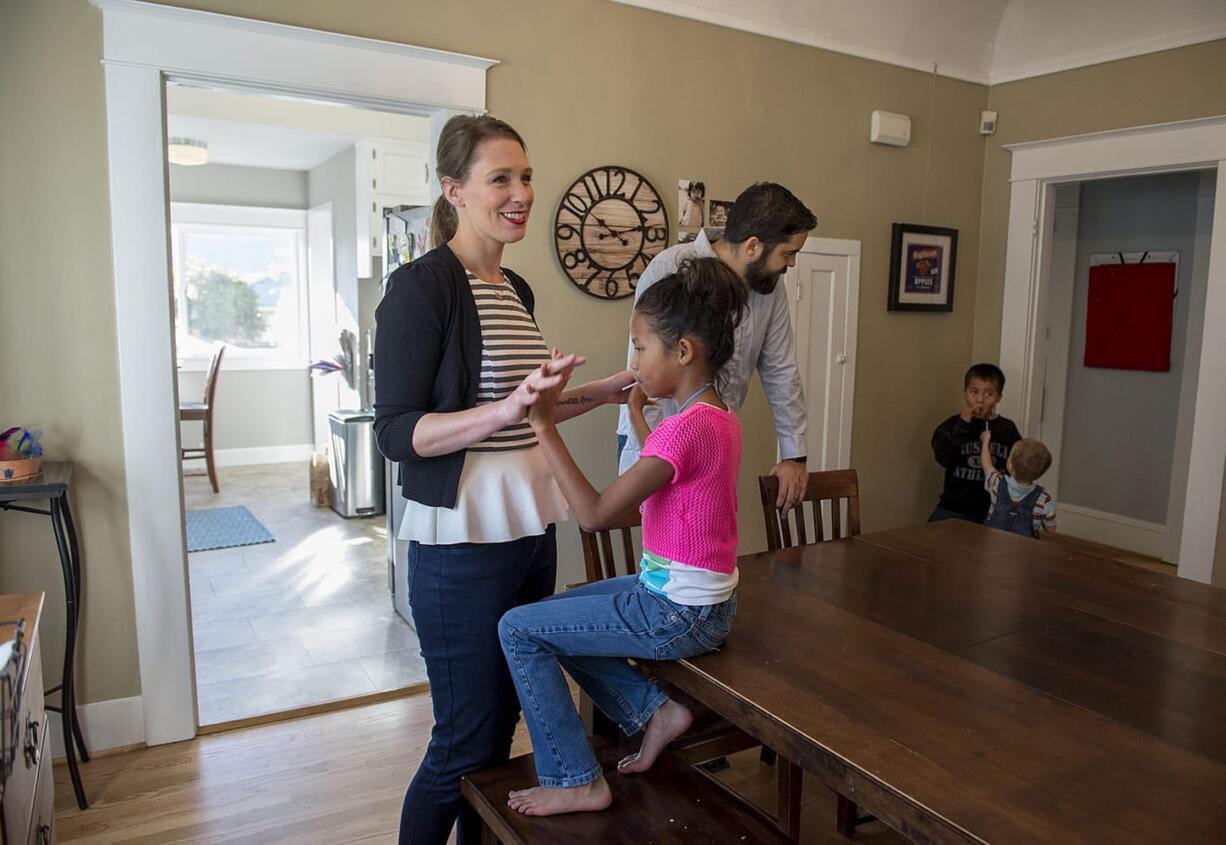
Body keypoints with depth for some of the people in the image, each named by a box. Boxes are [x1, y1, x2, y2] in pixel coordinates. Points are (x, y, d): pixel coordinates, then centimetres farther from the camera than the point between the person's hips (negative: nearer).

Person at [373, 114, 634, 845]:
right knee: (465, 744, 5)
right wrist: (507, 409, -30)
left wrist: (601, 393, 12)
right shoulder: (422, 286, -12)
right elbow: (396, 432, -17)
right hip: (463, 545, -7)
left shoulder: (517, 289, 11)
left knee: (501, 726, 17)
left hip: (531, 533, 7)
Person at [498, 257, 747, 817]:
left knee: (519, 630, -4)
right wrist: (638, 416, 21)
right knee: (556, 615, 19)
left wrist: (544, 425, -25)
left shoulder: (687, 427, -24)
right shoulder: (719, 415, 5)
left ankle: (575, 781, 7)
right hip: (697, 598, 10)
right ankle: (654, 710, 16)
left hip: (679, 614, -10)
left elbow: (594, 514, -26)